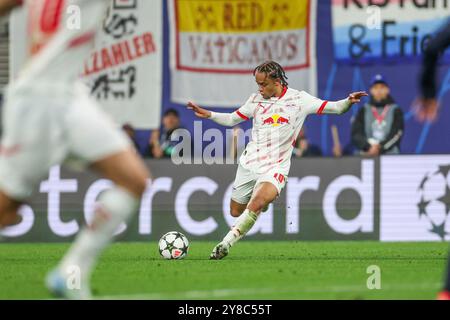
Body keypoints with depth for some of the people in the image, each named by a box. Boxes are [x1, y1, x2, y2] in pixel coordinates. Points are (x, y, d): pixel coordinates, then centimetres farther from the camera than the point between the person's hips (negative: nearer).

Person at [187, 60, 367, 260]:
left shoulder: (299, 99, -3)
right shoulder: (256, 99, 7)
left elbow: (335, 108, -3)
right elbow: (232, 119, 19)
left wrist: (348, 102, -23)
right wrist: (208, 115, 4)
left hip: (275, 167, -5)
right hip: (248, 163, 5)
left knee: (256, 204, -31)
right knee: (235, 212, 9)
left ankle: (225, 245, -28)